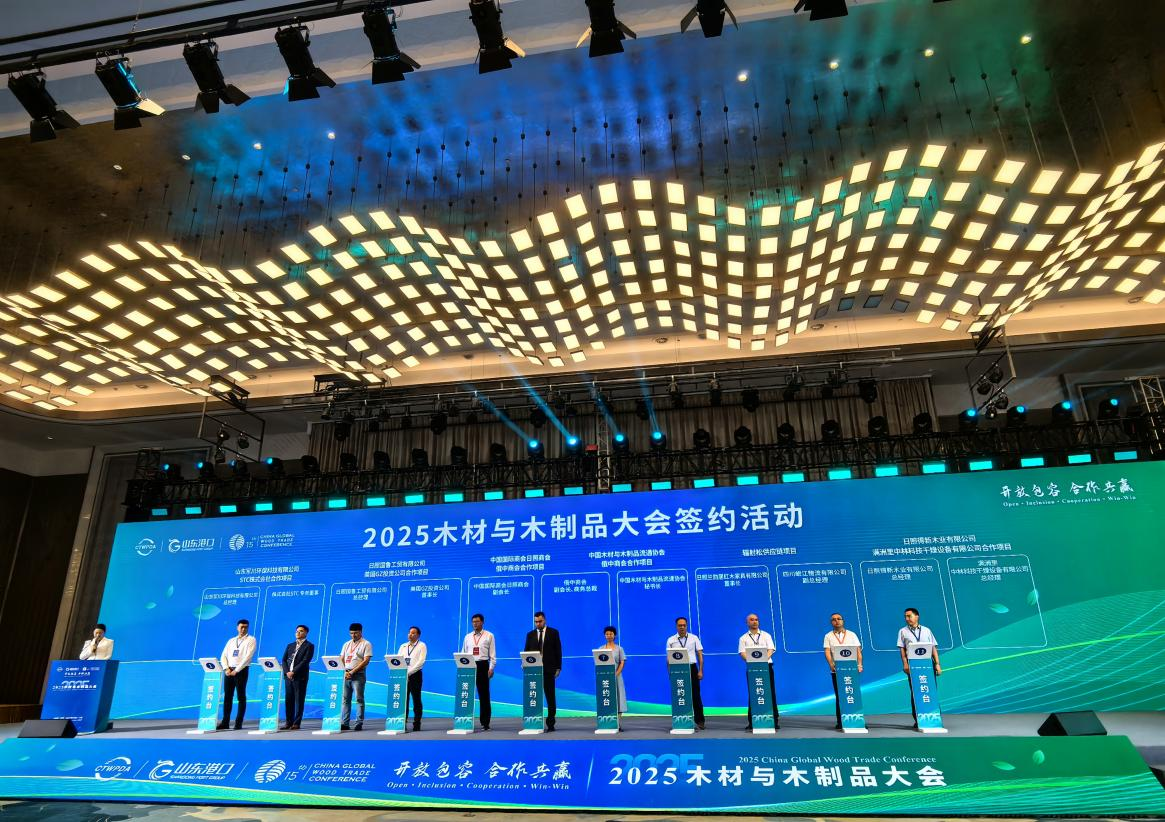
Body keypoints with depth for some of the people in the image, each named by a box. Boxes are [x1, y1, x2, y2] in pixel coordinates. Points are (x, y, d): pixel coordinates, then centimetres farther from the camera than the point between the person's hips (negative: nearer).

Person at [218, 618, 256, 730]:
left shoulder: (250, 640, 1)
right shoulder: (231, 640, 17)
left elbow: (248, 656, -10)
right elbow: (223, 656, 11)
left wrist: (236, 670, -15)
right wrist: (226, 668, -6)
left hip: (241, 671, -5)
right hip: (229, 671, 5)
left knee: (241, 697, -2)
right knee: (227, 697, 5)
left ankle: (239, 723, 1)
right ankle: (225, 722, 11)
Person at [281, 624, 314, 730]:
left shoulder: (309, 646, 0)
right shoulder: (290, 645, 17)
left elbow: (305, 661, -10)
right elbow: (284, 660, 11)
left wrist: (293, 672, -16)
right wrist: (287, 672, -5)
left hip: (300, 677, -5)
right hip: (288, 676, 5)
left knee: (299, 701, -3)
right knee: (288, 700, 6)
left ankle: (296, 723, 0)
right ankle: (289, 722, 13)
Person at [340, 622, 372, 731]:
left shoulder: (366, 644, -2)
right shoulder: (347, 644, 16)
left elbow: (366, 660, -10)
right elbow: (341, 659, 14)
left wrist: (352, 671, -14)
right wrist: (345, 671, -2)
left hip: (358, 675, -5)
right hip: (346, 674, 5)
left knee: (359, 699, -4)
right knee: (345, 699, 5)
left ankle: (359, 723, -1)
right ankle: (344, 723, 9)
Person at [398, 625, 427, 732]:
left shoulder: (421, 646, 3)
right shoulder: (403, 646, 17)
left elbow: (420, 662, -8)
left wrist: (409, 672, -17)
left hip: (415, 675, -4)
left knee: (416, 700, -1)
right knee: (403, 699, 2)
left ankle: (416, 724, 3)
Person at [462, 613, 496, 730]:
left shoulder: (489, 636, 3)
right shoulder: (468, 636, 12)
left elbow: (492, 654, 0)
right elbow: (463, 653, 13)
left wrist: (491, 668, -8)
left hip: (482, 665, -3)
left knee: (484, 695, 1)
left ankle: (485, 723, 7)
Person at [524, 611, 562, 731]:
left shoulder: (553, 632, 3)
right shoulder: (530, 635, 9)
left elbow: (558, 650, 2)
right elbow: (526, 652, 8)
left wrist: (558, 668, -4)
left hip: (549, 669, -1)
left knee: (550, 697, 3)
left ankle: (550, 723, 9)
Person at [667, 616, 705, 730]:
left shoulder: (694, 638, 6)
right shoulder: (671, 640, 4)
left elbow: (700, 655, 5)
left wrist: (700, 671, -3)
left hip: (692, 668, 0)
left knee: (695, 695, 1)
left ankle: (700, 721, 9)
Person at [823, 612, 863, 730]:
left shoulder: (852, 635, 11)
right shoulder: (828, 636, 8)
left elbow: (858, 651, 7)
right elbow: (827, 652, -1)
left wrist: (859, 665, -7)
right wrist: (831, 664, -18)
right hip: (836, 670, 0)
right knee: (839, 697, 1)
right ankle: (840, 722, 5)